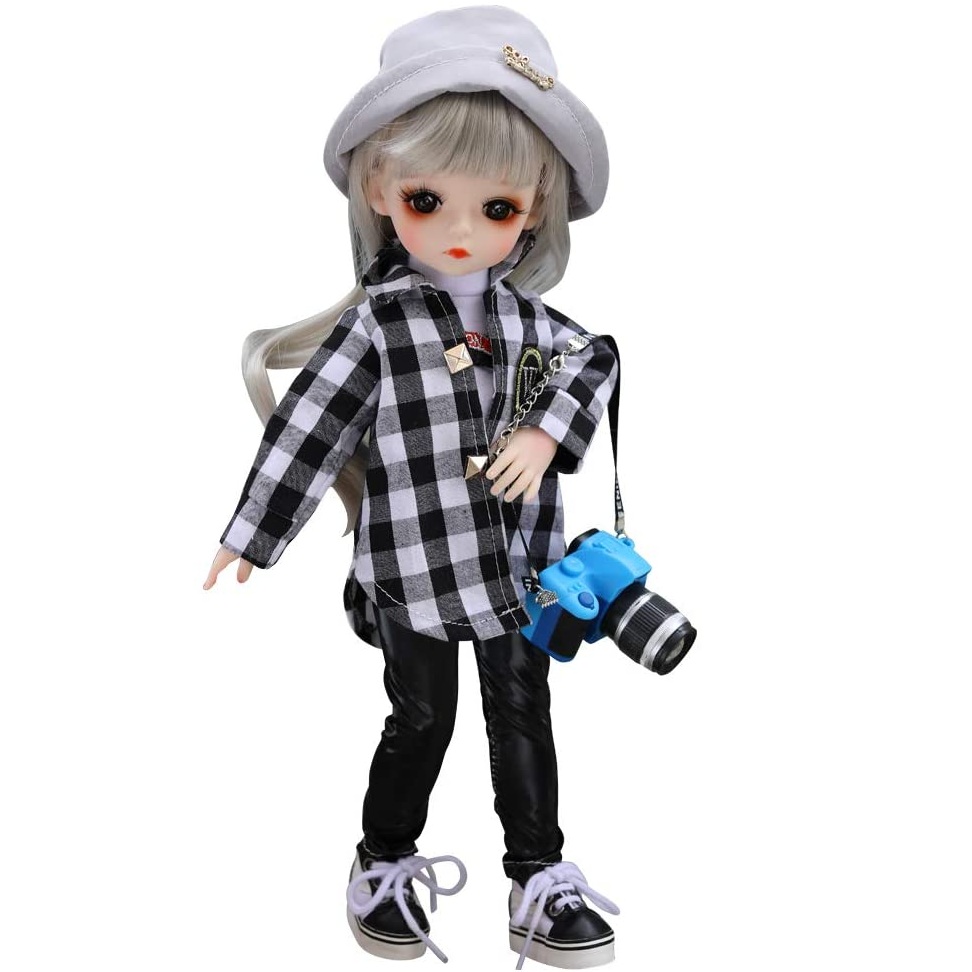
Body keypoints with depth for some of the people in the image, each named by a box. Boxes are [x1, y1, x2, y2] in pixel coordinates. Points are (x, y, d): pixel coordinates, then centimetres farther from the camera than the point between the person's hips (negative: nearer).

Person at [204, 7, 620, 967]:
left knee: (525, 718, 13)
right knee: (420, 722, 10)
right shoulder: (376, 323, -12)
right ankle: (383, 866, 33)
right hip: (416, 572, -4)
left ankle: (538, 877, 27)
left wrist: (547, 432, -11)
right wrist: (250, 532, -5)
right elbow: (307, 429, -9)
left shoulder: (525, 316, 0)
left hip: (518, 565, 4)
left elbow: (594, 363, 9)